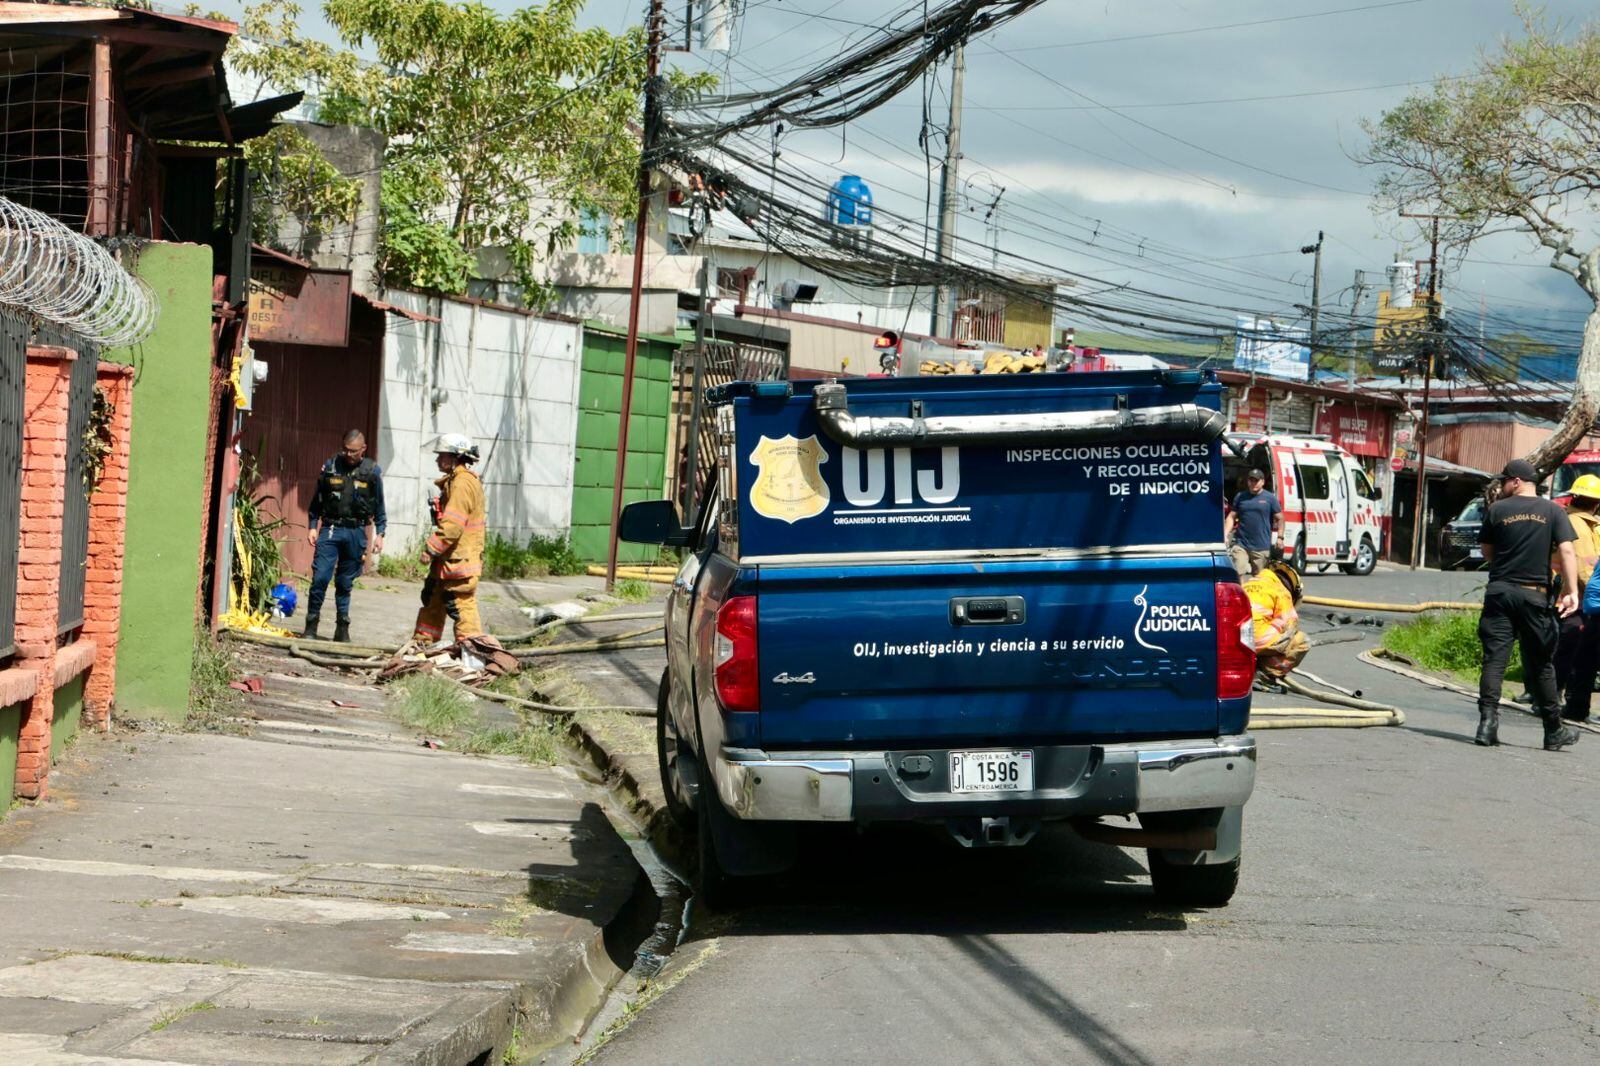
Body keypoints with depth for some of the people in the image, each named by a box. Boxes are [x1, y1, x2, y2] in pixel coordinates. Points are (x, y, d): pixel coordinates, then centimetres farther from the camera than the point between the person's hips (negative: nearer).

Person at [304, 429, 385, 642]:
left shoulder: (373, 471, 1)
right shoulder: (330, 466, 3)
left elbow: (379, 506, 8)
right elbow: (317, 499, 10)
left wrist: (379, 534, 2)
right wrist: (312, 526, 4)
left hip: (355, 532, 0)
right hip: (330, 530, 0)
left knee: (345, 583, 7)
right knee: (320, 577, -9)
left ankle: (342, 628, 16)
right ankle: (311, 626, -1)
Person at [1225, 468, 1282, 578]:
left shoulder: (1270, 498, 5)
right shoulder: (1240, 497, 11)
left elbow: (1279, 518, 7)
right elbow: (1231, 517, 12)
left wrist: (1280, 537, -2)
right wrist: (1225, 535, 0)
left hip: (1261, 547, -1)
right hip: (1241, 544, 1)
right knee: (1239, 574, -11)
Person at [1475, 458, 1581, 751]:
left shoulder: (1497, 510, 3)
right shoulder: (1553, 512, 3)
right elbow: (1566, 551, -7)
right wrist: (1571, 591, -12)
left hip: (1499, 591, 0)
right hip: (1534, 593, 0)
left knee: (1494, 659, 0)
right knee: (1541, 664, 9)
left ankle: (1487, 723, -10)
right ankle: (1554, 731, 16)